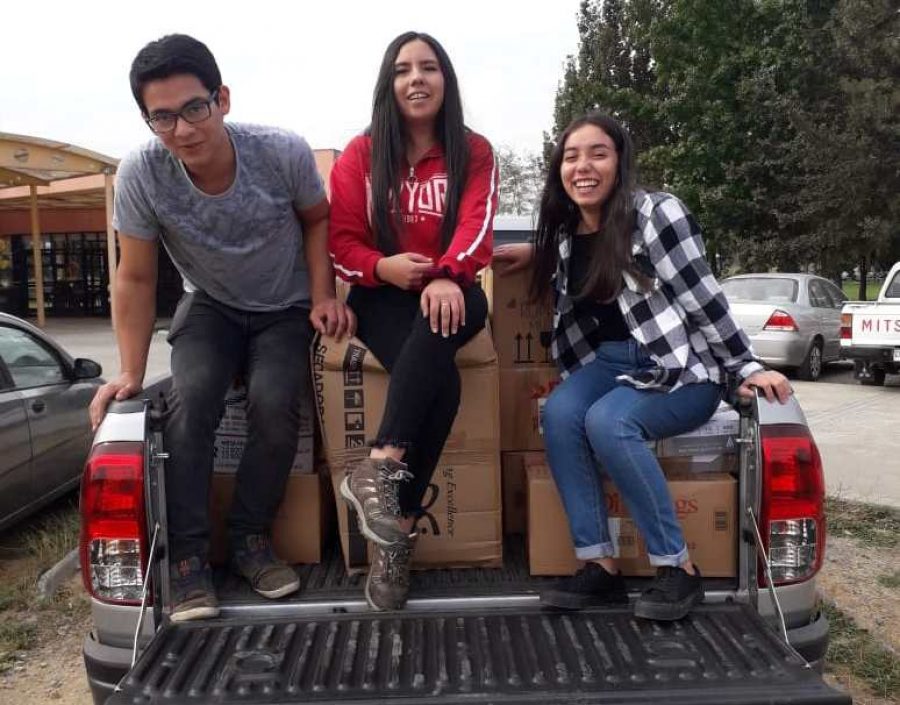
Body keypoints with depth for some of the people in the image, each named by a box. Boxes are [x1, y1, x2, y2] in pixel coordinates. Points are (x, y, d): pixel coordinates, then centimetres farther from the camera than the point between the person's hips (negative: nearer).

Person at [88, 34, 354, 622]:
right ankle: (188, 556, -11)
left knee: (275, 405, -25)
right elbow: (136, 280, -12)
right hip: (211, 308, 1)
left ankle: (251, 538, -2)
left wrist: (323, 297, -13)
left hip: (286, 309, 0)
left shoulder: (284, 153, -25)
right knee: (190, 402, -26)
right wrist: (131, 374, -16)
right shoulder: (140, 175, -23)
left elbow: (318, 219, -3)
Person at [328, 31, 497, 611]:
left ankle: (379, 468, -39)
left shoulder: (475, 152, 6)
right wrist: (382, 266, -20)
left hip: (451, 292, 1)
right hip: (383, 296, 0)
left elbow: (476, 226, -11)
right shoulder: (362, 153, 7)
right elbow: (341, 241, 2)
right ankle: (400, 528, -30)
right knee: (439, 379, -31)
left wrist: (447, 277, -32)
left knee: (435, 331, -38)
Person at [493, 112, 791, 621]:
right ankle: (601, 566, -20)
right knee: (559, 412, -26)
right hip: (611, 363, 6)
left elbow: (702, 297, -14)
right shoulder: (565, 233, 6)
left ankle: (679, 569, -19)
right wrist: (535, 253, 15)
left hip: (684, 368, -5)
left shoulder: (657, 213, -14)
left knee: (607, 422, -33)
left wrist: (746, 368, -15)